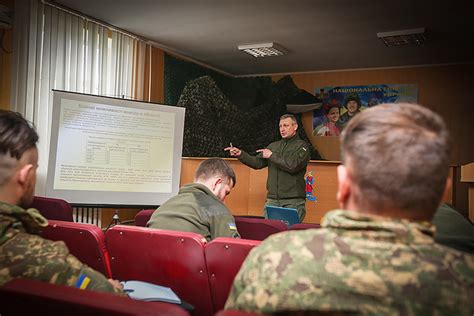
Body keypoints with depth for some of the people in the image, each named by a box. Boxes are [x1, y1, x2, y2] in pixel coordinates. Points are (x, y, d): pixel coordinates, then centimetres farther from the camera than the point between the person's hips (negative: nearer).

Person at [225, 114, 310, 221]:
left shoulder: (301, 146, -1)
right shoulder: (273, 146, 16)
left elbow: (293, 166, -17)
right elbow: (257, 163, 11)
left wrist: (271, 155, -8)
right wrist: (240, 154, -3)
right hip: (272, 199, 5)